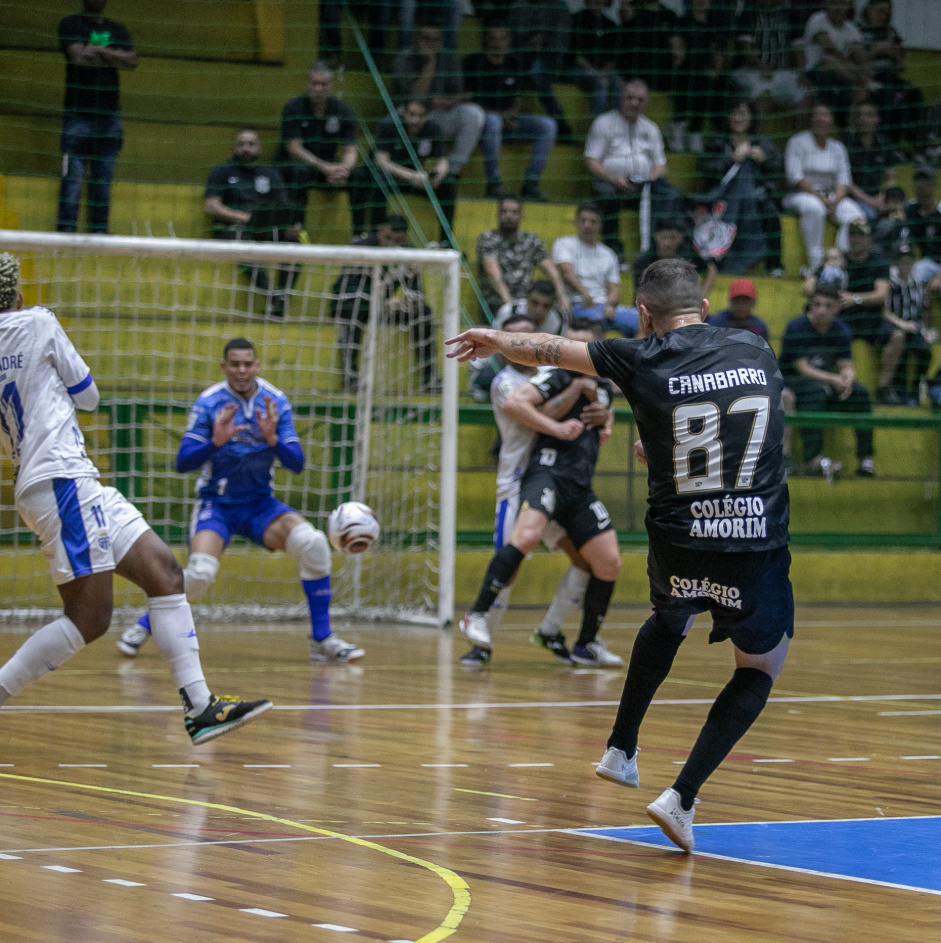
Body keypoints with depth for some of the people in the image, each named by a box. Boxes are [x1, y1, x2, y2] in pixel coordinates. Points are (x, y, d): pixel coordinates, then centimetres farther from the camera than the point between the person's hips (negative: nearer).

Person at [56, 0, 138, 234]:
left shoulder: (118, 30, 16)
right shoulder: (70, 24, 3)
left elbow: (132, 61, 0)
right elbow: (79, 57, -14)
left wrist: (99, 51, -9)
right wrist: (113, 57, -4)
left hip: (109, 115, 4)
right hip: (78, 113, -4)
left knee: (103, 179, 3)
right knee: (73, 176, -10)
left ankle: (99, 230, 5)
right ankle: (66, 230, -11)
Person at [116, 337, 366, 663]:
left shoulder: (276, 402, -2)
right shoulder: (209, 403, -10)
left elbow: (296, 464, -5)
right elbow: (183, 463, -13)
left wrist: (272, 439, -24)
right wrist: (216, 441, -30)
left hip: (260, 504, 3)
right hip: (217, 504, -3)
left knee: (312, 543, -22)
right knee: (200, 572, -27)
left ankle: (323, 640, -11)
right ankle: (143, 626, 0)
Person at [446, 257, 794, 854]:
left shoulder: (643, 361, -1)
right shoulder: (757, 351, 7)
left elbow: (549, 350, 13)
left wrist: (494, 340, 31)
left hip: (678, 546, 1)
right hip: (757, 548, -1)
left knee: (669, 623, 34)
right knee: (760, 670, 17)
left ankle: (621, 751, 38)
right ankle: (683, 797, 3)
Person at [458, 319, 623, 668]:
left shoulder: (602, 387, 21)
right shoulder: (558, 376, -1)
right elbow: (513, 404, -14)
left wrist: (605, 426, 15)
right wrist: (556, 428, -15)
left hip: (579, 487, 7)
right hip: (548, 472, -7)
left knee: (609, 562, 4)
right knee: (527, 534, -33)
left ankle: (587, 644, 20)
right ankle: (477, 617, -33)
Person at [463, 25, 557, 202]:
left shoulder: (515, 63, 14)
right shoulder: (473, 62, 0)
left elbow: (518, 99, 16)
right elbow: (467, 100, -6)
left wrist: (510, 114, -9)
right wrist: (498, 116, -18)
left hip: (509, 118, 5)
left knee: (548, 125, -17)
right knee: (492, 121, -42)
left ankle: (531, 183, -18)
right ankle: (493, 182, -32)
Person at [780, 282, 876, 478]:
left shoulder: (841, 331, 5)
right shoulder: (797, 328, -12)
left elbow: (846, 365, 1)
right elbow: (802, 368, -17)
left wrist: (848, 378, -25)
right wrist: (833, 380, -29)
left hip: (826, 382, 5)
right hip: (791, 383, -5)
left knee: (860, 392, -19)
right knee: (815, 389, -38)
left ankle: (866, 458, -18)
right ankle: (813, 458, -49)